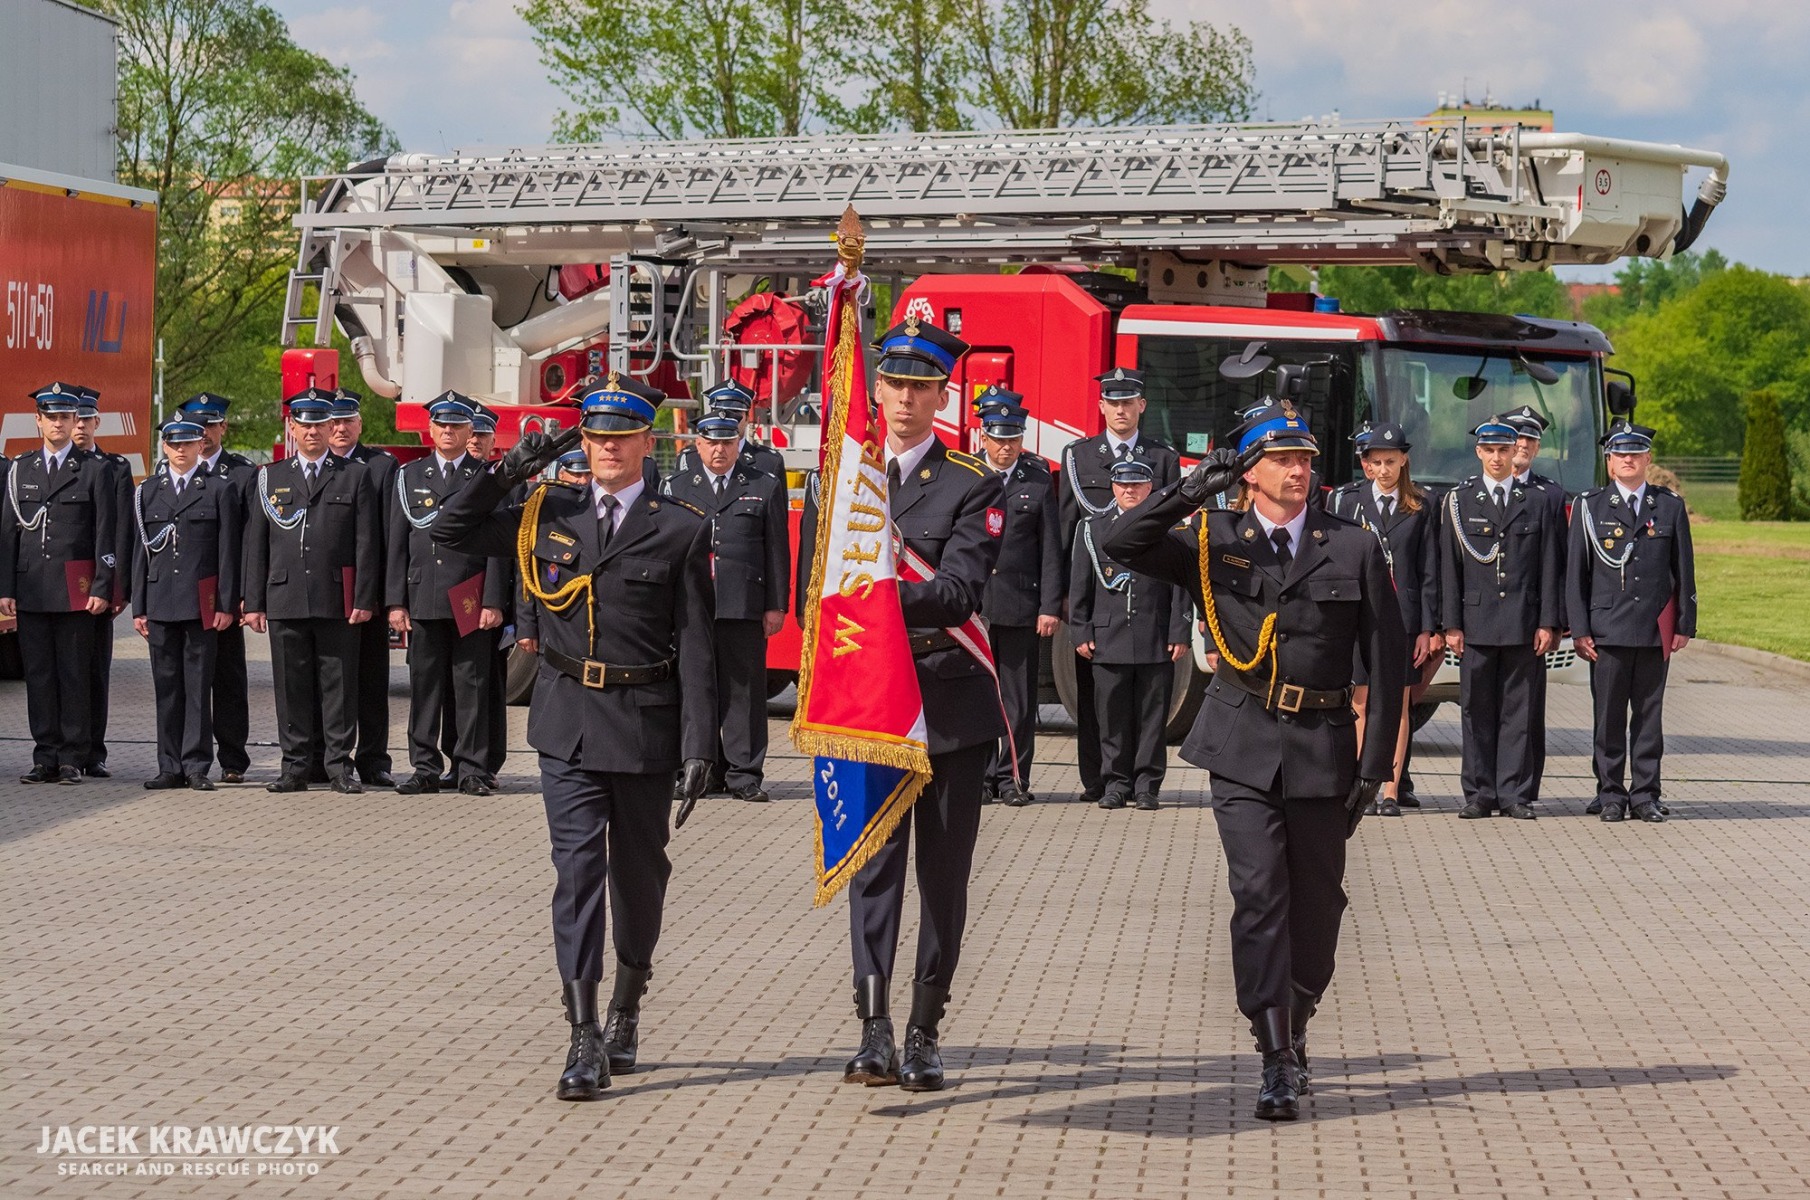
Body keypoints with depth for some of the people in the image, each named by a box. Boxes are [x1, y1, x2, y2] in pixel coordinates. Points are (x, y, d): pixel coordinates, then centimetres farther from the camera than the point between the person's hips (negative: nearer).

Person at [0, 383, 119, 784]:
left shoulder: (94, 471, 4)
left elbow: (105, 536, 0)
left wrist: (102, 589, -8)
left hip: (76, 591, -3)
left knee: (75, 674, -1)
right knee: (38, 674, 4)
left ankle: (73, 760, 3)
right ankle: (46, 758, 9)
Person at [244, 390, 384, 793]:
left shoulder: (354, 476, 7)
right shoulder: (270, 478, 13)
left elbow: (366, 543, 3)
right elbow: (255, 544, 11)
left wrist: (364, 600, -6)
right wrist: (254, 602, 4)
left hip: (337, 600, -2)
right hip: (285, 600, 2)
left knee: (339, 684, -1)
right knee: (292, 685, 3)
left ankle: (339, 764, 6)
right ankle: (296, 766, 9)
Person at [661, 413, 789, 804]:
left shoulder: (765, 486, 9)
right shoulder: (675, 486, 12)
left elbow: (777, 550, 7)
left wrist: (776, 605, 2)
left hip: (744, 608, -1)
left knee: (744, 691, 0)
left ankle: (744, 774, 4)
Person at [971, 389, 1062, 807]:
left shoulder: (1039, 479, 5)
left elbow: (1051, 549, 4)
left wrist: (1050, 607, -2)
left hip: (1021, 606, 0)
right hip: (972, 604, 0)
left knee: (1019, 696, 4)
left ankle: (1013, 778, 11)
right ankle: (979, 776, 8)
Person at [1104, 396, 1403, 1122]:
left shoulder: (1354, 549, 4)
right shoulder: (1216, 544, 5)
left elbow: (1385, 660, 5)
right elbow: (1124, 545, -7)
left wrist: (1376, 762, 0)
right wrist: (1193, 491, -16)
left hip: (1322, 750, 1)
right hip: (1243, 749, -1)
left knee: (1316, 906, 8)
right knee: (1259, 898, -12)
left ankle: (1295, 1031, 32)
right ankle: (1277, 1063, -11)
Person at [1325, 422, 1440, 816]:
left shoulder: (1419, 507, 6)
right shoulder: (1346, 500, 5)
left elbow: (1429, 572, 5)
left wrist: (1428, 629, -1)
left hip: (1403, 617, 0)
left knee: (1397, 706, 2)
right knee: (1361, 705, 0)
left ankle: (1391, 792, 5)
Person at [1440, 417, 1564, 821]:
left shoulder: (1537, 503, 8)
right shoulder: (1458, 501, 8)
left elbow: (1549, 569, 6)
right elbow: (1449, 568, 5)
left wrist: (1547, 623, -2)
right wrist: (1452, 624, -2)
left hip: (1524, 625, 0)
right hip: (1477, 623, 0)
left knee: (1520, 711, 1)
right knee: (1477, 711, 1)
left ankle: (1515, 794, 4)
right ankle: (1479, 794, 7)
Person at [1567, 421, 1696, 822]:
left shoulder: (1671, 507, 8)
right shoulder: (1589, 507, 5)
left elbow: (1684, 571, 9)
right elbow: (1576, 573, 3)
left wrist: (1685, 624, 3)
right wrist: (1579, 630, -3)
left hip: (1656, 631, 1)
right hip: (1607, 630, -1)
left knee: (1649, 714, 4)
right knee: (1608, 715, 1)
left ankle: (1645, 795, 10)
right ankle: (1611, 795, 9)